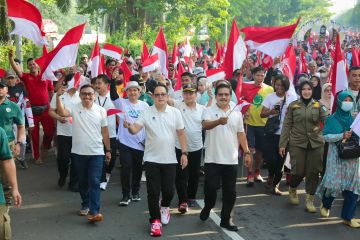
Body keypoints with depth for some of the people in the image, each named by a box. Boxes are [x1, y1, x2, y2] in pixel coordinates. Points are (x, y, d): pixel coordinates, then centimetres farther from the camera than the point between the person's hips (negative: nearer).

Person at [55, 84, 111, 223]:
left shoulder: (101, 110, 0)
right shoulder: (74, 108, -3)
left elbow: (105, 132, 6)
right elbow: (61, 113, -24)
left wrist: (108, 150, 7)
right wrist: (58, 96, -36)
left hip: (96, 153, -1)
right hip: (78, 153, 1)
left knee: (94, 182, -8)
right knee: (82, 182, 15)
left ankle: (94, 212, -11)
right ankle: (85, 205, 33)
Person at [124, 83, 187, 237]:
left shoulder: (175, 112, 1)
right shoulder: (147, 113, -3)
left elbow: (181, 134, 4)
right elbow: (135, 130, -12)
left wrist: (184, 153, -1)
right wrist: (129, 126, -35)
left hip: (169, 159, 1)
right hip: (151, 159, -1)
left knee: (169, 190, 6)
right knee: (153, 191, 0)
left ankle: (165, 207, 38)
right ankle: (155, 220, 12)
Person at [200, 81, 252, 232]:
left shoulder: (237, 113, 8)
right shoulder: (209, 111, -4)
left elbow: (241, 134, 14)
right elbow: (205, 125, -25)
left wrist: (247, 152, 9)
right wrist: (218, 121, -44)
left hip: (231, 160, 4)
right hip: (213, 159, -3)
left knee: (230, 191, 6)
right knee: (210, 188, 0)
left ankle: (225, 220, 18)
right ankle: (207, 208, 30)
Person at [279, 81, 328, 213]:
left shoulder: (318, 105, 5)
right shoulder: (293, 105, 3)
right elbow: (287, 126, 3)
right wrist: (282, 144, 0)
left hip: (315, 143, 1)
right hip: (297, 143, -1)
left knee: (313, 172, 2)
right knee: (298, 172, -1)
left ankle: (310, 201, 14)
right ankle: (292, 190, 31)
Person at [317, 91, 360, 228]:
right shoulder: (332, 119, 1)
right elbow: (326, 136, -7)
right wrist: (342, 136, -18)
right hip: (336, 155, -4)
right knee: (334, 183, -9)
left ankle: (348, 217, 10)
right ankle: (325, 204, 25)